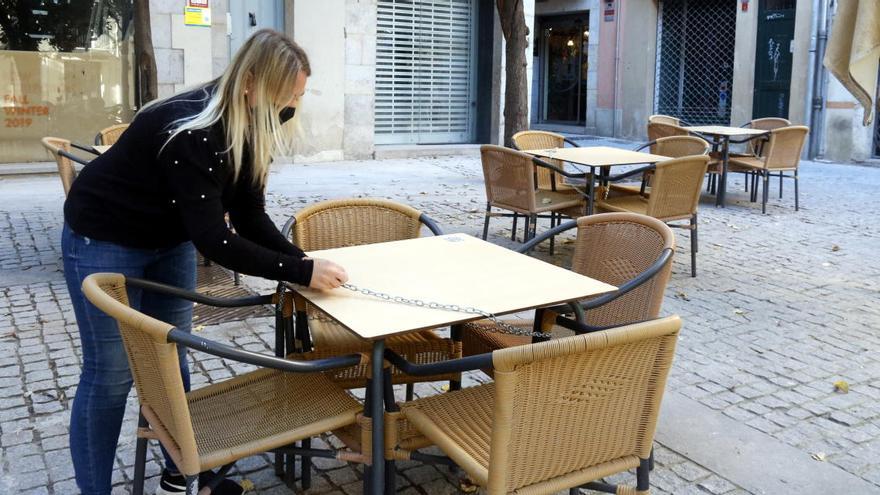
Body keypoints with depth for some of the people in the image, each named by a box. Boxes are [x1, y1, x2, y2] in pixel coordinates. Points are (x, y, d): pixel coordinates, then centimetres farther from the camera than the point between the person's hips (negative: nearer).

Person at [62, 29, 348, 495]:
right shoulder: (191, 131, -35)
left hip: (170, 241, 8)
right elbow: (213, 237, -35)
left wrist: (301, 258, -22)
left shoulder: (251, 129, -10)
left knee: (172, 360, 13)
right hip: (105, 240, -7)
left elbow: (249, 216, -7)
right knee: (111, 373, -1)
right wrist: (300, 272, -35)